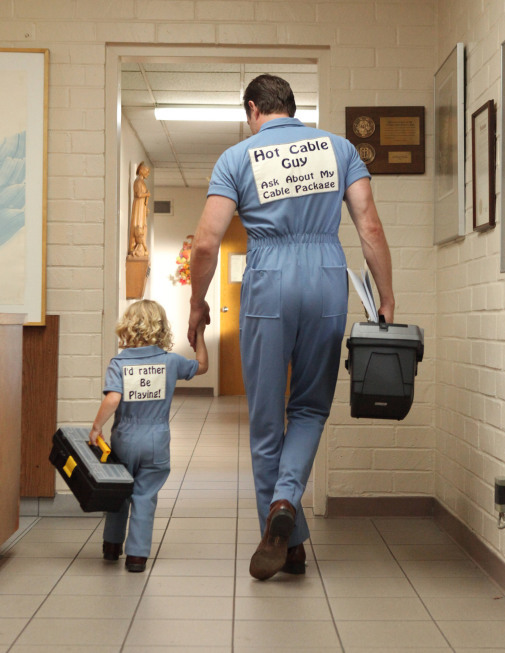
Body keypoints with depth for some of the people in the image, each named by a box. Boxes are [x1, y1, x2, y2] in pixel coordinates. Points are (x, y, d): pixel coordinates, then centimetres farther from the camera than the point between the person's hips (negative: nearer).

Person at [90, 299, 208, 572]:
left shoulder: (118, 363, -9)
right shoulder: (171, 361, -3)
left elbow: (112, 399, -22)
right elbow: (201, 366, 14)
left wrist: (96, 428, -13)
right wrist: (199, 334, 23)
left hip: (124, 439, 0)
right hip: (156, 442, 0)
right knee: (145, 497, 7)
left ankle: (112, 545, 33)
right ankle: (137, 554, 7)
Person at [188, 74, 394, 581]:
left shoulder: (237, 157, 4)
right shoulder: (339, 147, 10)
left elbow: (206, 244, -4)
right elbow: (370, 228, 2)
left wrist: (197, 304, 9)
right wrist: (387, 300, 6)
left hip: (268, 283, -2)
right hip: (328, 280, 2)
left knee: (267, 420, 10)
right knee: (310, 407, 17)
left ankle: (288, 544, 16)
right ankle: (285, 500, -7)